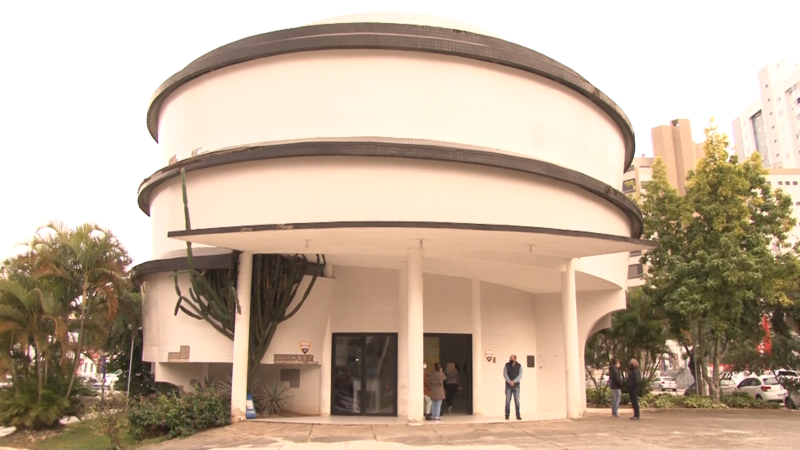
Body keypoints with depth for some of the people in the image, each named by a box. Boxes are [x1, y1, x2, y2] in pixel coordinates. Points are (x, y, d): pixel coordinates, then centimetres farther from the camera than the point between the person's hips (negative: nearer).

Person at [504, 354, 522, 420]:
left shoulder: (519, 366, 2)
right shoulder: (507, 365, 3)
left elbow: (520, 375, -5)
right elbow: (505, 374, -4)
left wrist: (513, 381, -17)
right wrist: (510, 382, -17)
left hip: (516, 386, 0)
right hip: (508, 386, 0)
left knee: (517, 401, -2)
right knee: (508, 400, -1)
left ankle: (518, 415, 2)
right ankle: (507, 415, 5)